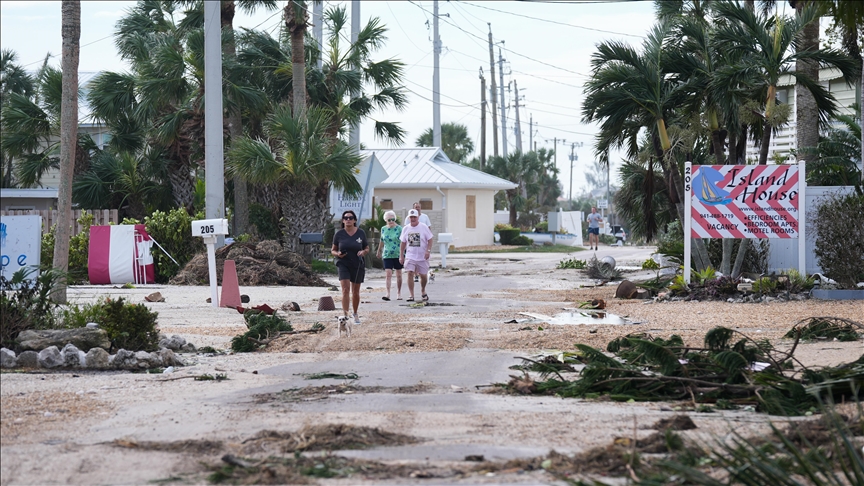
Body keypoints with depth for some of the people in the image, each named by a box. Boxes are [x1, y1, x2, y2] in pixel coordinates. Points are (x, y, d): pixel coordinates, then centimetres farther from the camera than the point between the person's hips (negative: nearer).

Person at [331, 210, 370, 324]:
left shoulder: (361, 233, 0)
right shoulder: (339, 234, -2)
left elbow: (367, 249, 10)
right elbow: (333, 250, 7)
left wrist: (363, 252, -12)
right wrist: (337, 254, -15)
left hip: (357, 265, 2)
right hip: (343, 264, -2)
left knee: (355, 291, 13)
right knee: (345, 289, -17)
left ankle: (355, 314, 33)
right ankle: (345, 315, -22)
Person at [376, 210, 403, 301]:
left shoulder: (399, 229, -5)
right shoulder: (383, 229, 6)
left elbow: (402, 242, -8)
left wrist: (401, 254, -16)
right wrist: (379, 251, 30)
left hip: (397, 255, -2)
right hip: (387, 255, 2)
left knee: (399, 275, 9)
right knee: (388, 274, -10)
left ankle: (399, 293, 23)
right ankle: (388, 294, -17)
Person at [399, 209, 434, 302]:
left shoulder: (424, 227, -4)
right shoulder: (406, 229, 4)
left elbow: (430, 240, -2)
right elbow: (403, 243, 10)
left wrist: (428, 251, -15)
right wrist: (401, 256, 6)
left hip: (422, 257, -1)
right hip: (410, 256, 1)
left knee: (423, 275, 9)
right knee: (410, 274, -13)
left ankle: (423, 291, 36)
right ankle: (411, 295, -10)